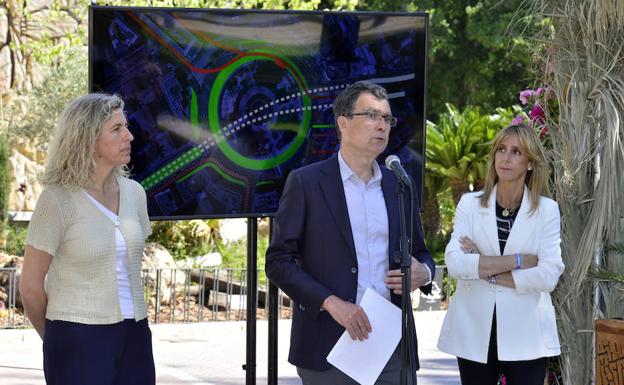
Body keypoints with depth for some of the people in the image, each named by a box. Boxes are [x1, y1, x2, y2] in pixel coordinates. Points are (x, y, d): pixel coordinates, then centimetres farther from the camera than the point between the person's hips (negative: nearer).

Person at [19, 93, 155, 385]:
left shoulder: (133, 193, 8)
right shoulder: (58, 199, -9)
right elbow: (30, 287, -4)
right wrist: (55, 337, 8)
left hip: (134, 336, 5)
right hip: (79, 339, -5)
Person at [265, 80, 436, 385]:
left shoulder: (398, 186, 13)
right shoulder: (305, 182, -1)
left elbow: (420, 254, 21)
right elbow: (278, 261, -4)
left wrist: (423, 273, -4)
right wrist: (331, 303, -16)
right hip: (329, 345, -4)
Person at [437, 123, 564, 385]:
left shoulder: (547, 210, 1)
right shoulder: (470, 204, 4)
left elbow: (549, 275, -10)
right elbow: (454, 263, -11)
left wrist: (487, 271, -11)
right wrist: (517, 260, -13)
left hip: (526, 335, -1)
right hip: (475, 334, 1)